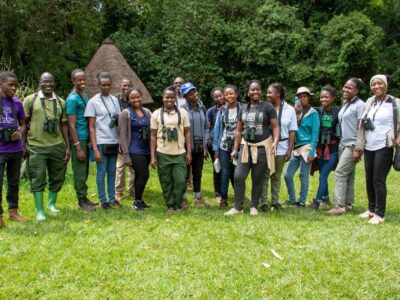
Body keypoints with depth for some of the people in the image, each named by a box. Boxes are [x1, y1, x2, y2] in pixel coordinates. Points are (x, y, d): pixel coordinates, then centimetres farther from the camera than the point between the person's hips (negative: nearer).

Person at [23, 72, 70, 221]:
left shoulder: (61, 102, 9)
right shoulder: (30, 100, 0)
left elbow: (64, 125, 11)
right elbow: (23, 123, 2)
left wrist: (67, 147, 7)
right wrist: (23, 144, -2)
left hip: (57, 146, 3)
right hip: (36, 147, -3)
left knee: (57, 177, 12)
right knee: (38, 179, 0)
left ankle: (51, 203, 33)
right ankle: (39, 210, 8)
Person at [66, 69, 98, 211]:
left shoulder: (85, 95, 12)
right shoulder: (72, 99, -13)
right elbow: (71, 125, -16)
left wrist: (90, 139, 12)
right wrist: (78, 147, -18)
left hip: (86, 138, 8)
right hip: (78, 139, -8)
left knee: (85, 171, 15)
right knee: (80, 171, 1)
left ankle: (84, 197, 25)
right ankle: (81, 201, 10)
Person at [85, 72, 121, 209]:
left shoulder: (115, 100, 9)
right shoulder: (93, 102, -5)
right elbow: (91, 127, -6)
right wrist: (95, 149, -12)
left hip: (114, 142, 5)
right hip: (101, 143, -5)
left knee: (112, 172, 12)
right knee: (101, 172, 4)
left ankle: (112, 198, 22)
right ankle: (103, 200, 14)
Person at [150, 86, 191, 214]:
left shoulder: (183, 113, 1)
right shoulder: (156, 114, 0)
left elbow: (187, 133, 5)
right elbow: (153, 136, 2)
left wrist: (189, 152, -1)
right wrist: (152, 156, -2)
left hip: (180, 154, 0)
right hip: (163, 154, 0)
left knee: (180, 181, -1)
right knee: (166, 182, 7)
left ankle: (178, 204, 18)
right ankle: (170, 205, 22)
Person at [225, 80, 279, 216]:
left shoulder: (267, 107, -3)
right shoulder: (243, 108, 10)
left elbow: (275, 127, -6)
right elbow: (239, 131, 14)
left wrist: (275, 142, -23)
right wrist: (235, 149, 10)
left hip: (262, 147, -4)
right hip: (246, 147, 4)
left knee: (257, 179, 5)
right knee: (238, 176, -5)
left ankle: (254, 206, 19)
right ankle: (238, 207, 6)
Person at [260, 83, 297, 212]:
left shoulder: (289, 110, 2)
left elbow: (292, 131, 2)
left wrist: (289, 150, -3)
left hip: (281, 149, 1)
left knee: (276, 176, 12)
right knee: (264, 176, 2)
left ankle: (275, 201, 23)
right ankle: (264, 202, 8)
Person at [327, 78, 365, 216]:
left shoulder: (360, 105, -11)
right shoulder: (345, 104, 14)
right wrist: (340, 143, 14)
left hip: (352, 145, -8)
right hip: (343, 144, 8)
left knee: (340, 173, -11)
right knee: (348, 175, 11)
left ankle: (339, 205, -8)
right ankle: (348, 204, 17)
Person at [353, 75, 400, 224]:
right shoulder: (369, 102, 10)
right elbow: (362, 126, 10)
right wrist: (358, 147, 8)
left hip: (384, 148, -5)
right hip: (368, 148, 5)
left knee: (378, 180, -5)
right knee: (369, 180, 10)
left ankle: (380, 214, 6)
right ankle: (371, 209, 25)